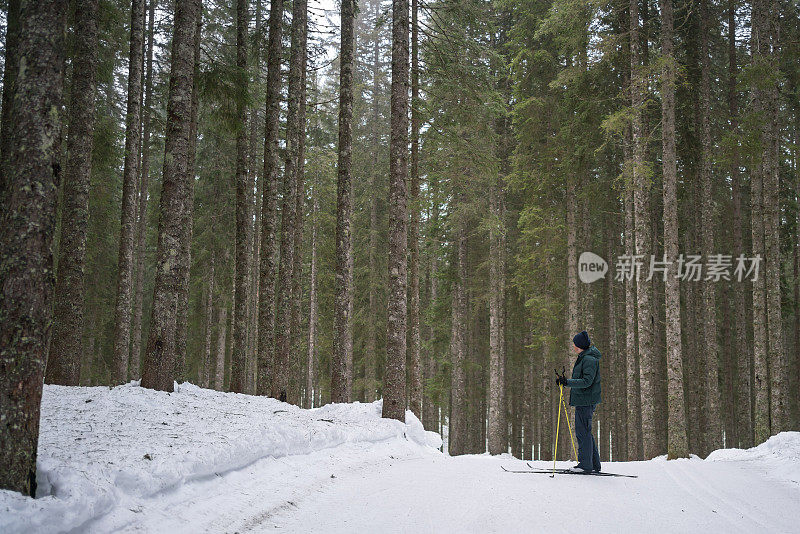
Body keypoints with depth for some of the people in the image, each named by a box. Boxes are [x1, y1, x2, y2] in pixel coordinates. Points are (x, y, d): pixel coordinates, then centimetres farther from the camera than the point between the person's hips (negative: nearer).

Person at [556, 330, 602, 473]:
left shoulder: (589, 359, -15)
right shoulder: (583, 358, 18)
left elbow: (587, 381, -23)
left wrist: (568, 382, -27)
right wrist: (565, 382, 21)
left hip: (586, 401, -11)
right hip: (582, 400, 11)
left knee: (583, 432, -8)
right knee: (585, 432, 14)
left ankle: (585, 465, -5)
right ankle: (594, 464, 19)